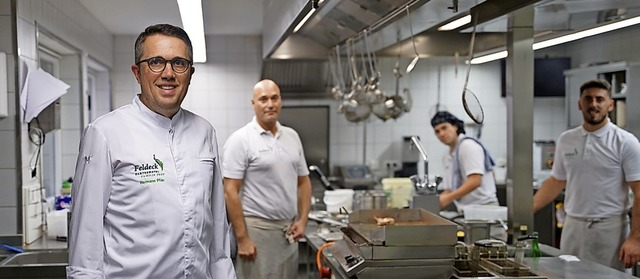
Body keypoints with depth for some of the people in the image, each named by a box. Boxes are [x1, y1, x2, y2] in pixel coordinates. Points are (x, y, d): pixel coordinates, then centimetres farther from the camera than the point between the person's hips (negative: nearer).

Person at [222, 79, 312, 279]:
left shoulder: (292, 136, 10)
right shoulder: (240, 140, -9)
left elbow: (303, 182, 15)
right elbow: (230, 192, -12)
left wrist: (302, 219, 4)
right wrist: (242, 238, -15)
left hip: (288, 230, 6)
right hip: (256, 229, -6)